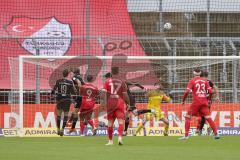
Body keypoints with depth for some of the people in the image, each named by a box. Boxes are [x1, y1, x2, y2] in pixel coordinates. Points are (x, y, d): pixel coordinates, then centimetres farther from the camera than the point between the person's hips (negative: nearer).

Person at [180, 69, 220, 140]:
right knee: (208, 117, 6)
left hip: (196, 101, -3)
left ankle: (186, 135, -6)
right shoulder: (204, 80, 10)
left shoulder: (192, 81, 0)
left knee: (188, 117, 4)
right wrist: (209, 99, 22)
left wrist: (183, 100, 3)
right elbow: (210, 91, 6)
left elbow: (187, 92, -9)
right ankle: (216, 133, -2)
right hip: (204, 101, 3)